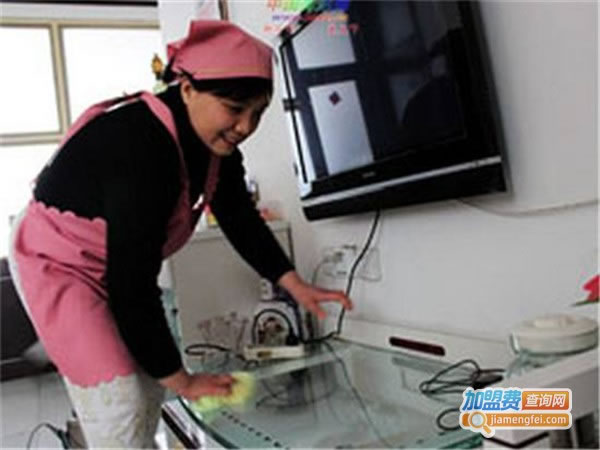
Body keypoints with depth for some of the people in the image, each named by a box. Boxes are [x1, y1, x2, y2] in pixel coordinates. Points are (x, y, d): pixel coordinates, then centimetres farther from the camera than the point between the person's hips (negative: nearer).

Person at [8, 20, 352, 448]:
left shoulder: (215, 143, -11)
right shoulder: (141, 148, -37)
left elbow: (241, 218, 1)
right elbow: (133, 285, -34)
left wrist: (295, 285, -7)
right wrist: (182, 381, -25)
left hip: (116, 266, 8)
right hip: (55, 263, -8)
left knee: (149, 390, 12)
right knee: (122, 404, -12)